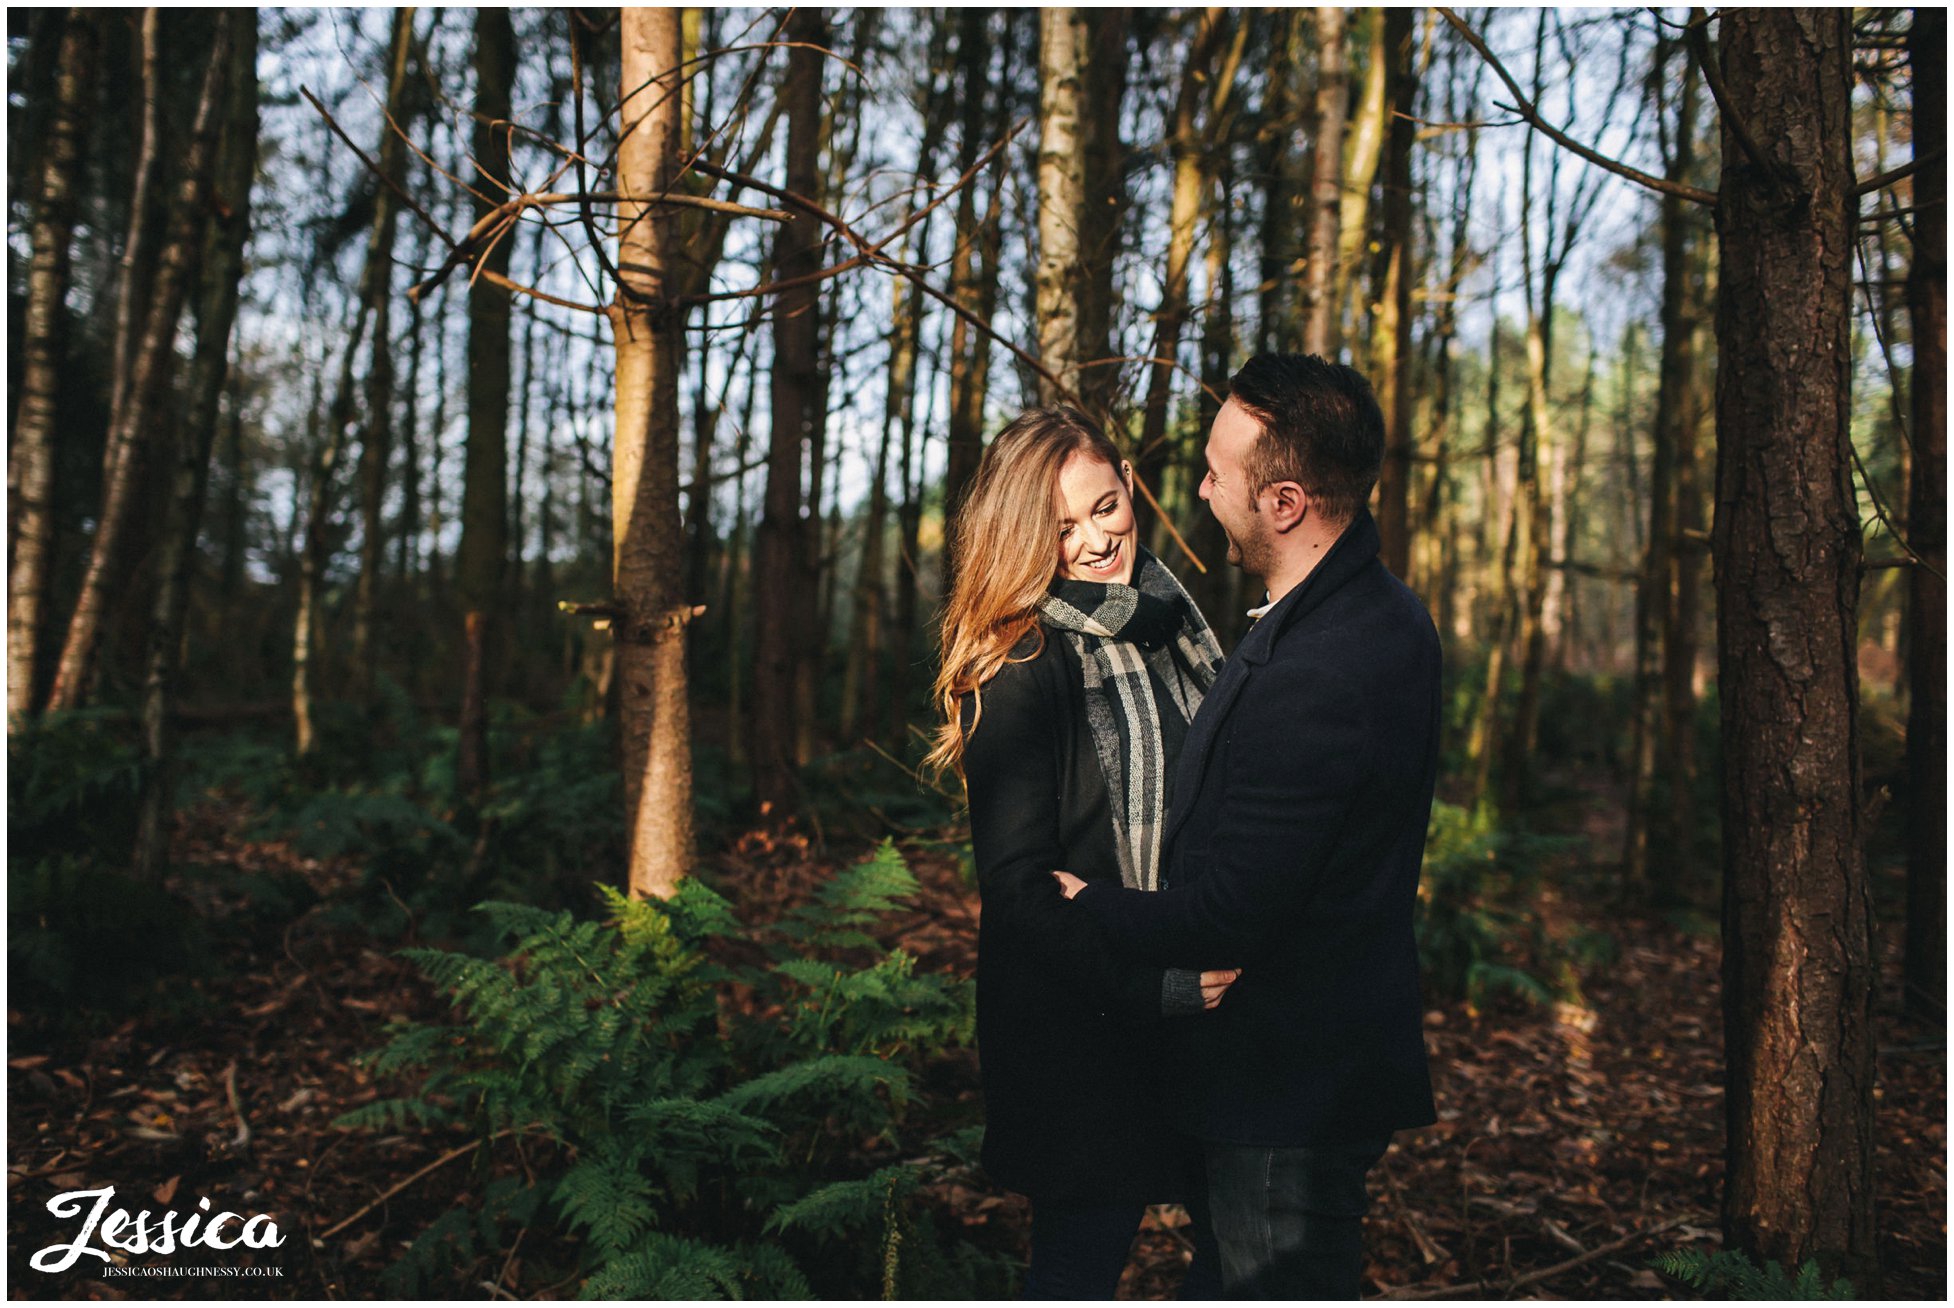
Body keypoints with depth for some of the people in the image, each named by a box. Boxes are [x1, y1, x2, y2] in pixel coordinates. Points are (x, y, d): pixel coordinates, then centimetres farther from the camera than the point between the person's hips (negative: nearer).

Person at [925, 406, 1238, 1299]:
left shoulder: (1177, 629, 5)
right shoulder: (1025, 669, -16)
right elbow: (1017, 890, -19)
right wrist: (1156, 984, -25)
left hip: (1195, 1013, 7)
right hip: (1079, 1035, -6)